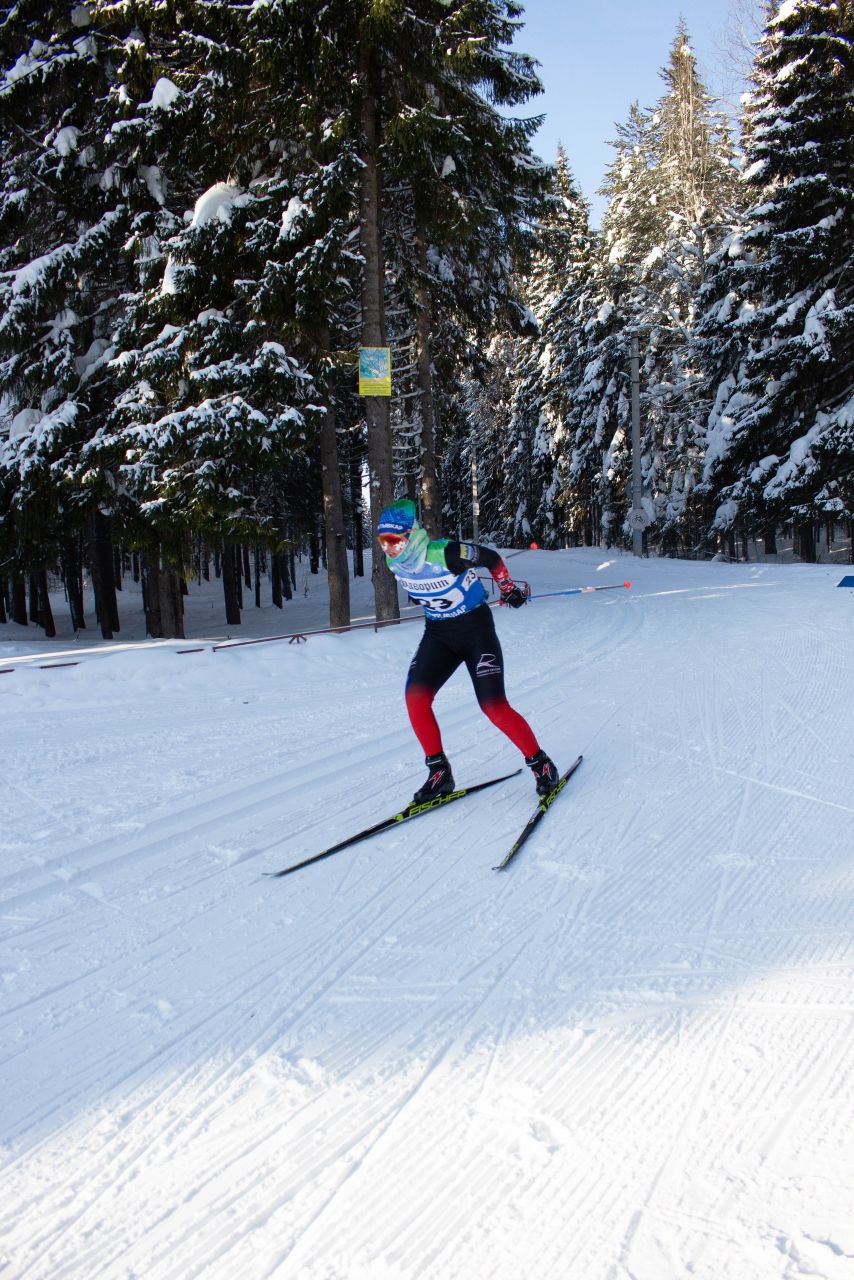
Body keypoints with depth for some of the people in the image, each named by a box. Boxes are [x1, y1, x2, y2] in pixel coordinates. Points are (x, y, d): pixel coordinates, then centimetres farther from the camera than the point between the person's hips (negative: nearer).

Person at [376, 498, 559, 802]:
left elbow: (491, 558, -11)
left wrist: (509, 589, 3)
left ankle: (540, 763, 8)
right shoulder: (395, 563, -8)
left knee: (494, 706, -11)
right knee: (415, 697, -11)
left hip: (475, 627, -6)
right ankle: (439, 773, 3)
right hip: (437, 632, 6)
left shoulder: (444, 554, -27)